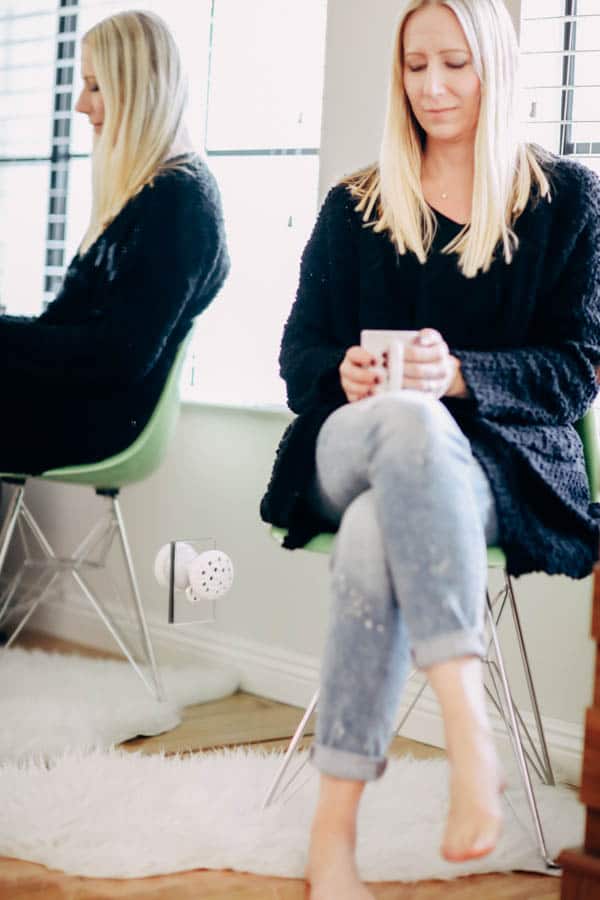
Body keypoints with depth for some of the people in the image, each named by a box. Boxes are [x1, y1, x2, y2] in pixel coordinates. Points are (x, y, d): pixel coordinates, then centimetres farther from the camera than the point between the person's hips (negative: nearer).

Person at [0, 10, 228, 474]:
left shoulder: (178, 200, -14)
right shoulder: (153, 191, 16)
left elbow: (122, 354, -20)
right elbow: (75, 315, 14)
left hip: (92, 419, -9)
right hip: (82, 400, 9)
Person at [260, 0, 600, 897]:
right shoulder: (357, 204, 15)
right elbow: (299, 355, 11)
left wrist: (460, 375, -19)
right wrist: (344, 375, -15)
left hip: (503, 463, -1)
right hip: (348, 452, 2)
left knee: (376, 535, -37)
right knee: (409, 417, -38)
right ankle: (469, 726, -46)